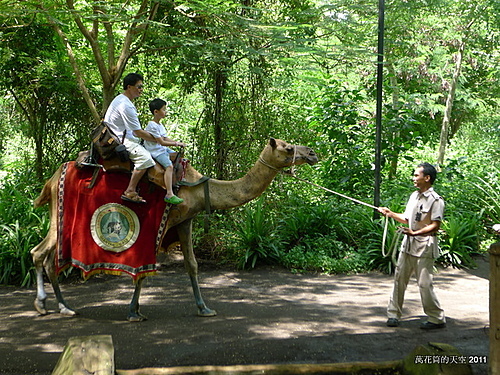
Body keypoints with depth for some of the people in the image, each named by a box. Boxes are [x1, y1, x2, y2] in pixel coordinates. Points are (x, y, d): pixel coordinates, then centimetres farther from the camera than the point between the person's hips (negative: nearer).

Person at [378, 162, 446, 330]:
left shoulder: (436, 200, -12)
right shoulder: (414, 196, 12)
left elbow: (435, 225, -17)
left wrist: (415, 233, -27)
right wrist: (390, 214, 9)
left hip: (424, 246, -8)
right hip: (408, 244, 8)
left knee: (424, 283, -7)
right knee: (399, 278, 9)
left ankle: (437, 319, 5)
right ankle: (394, 313, 19)